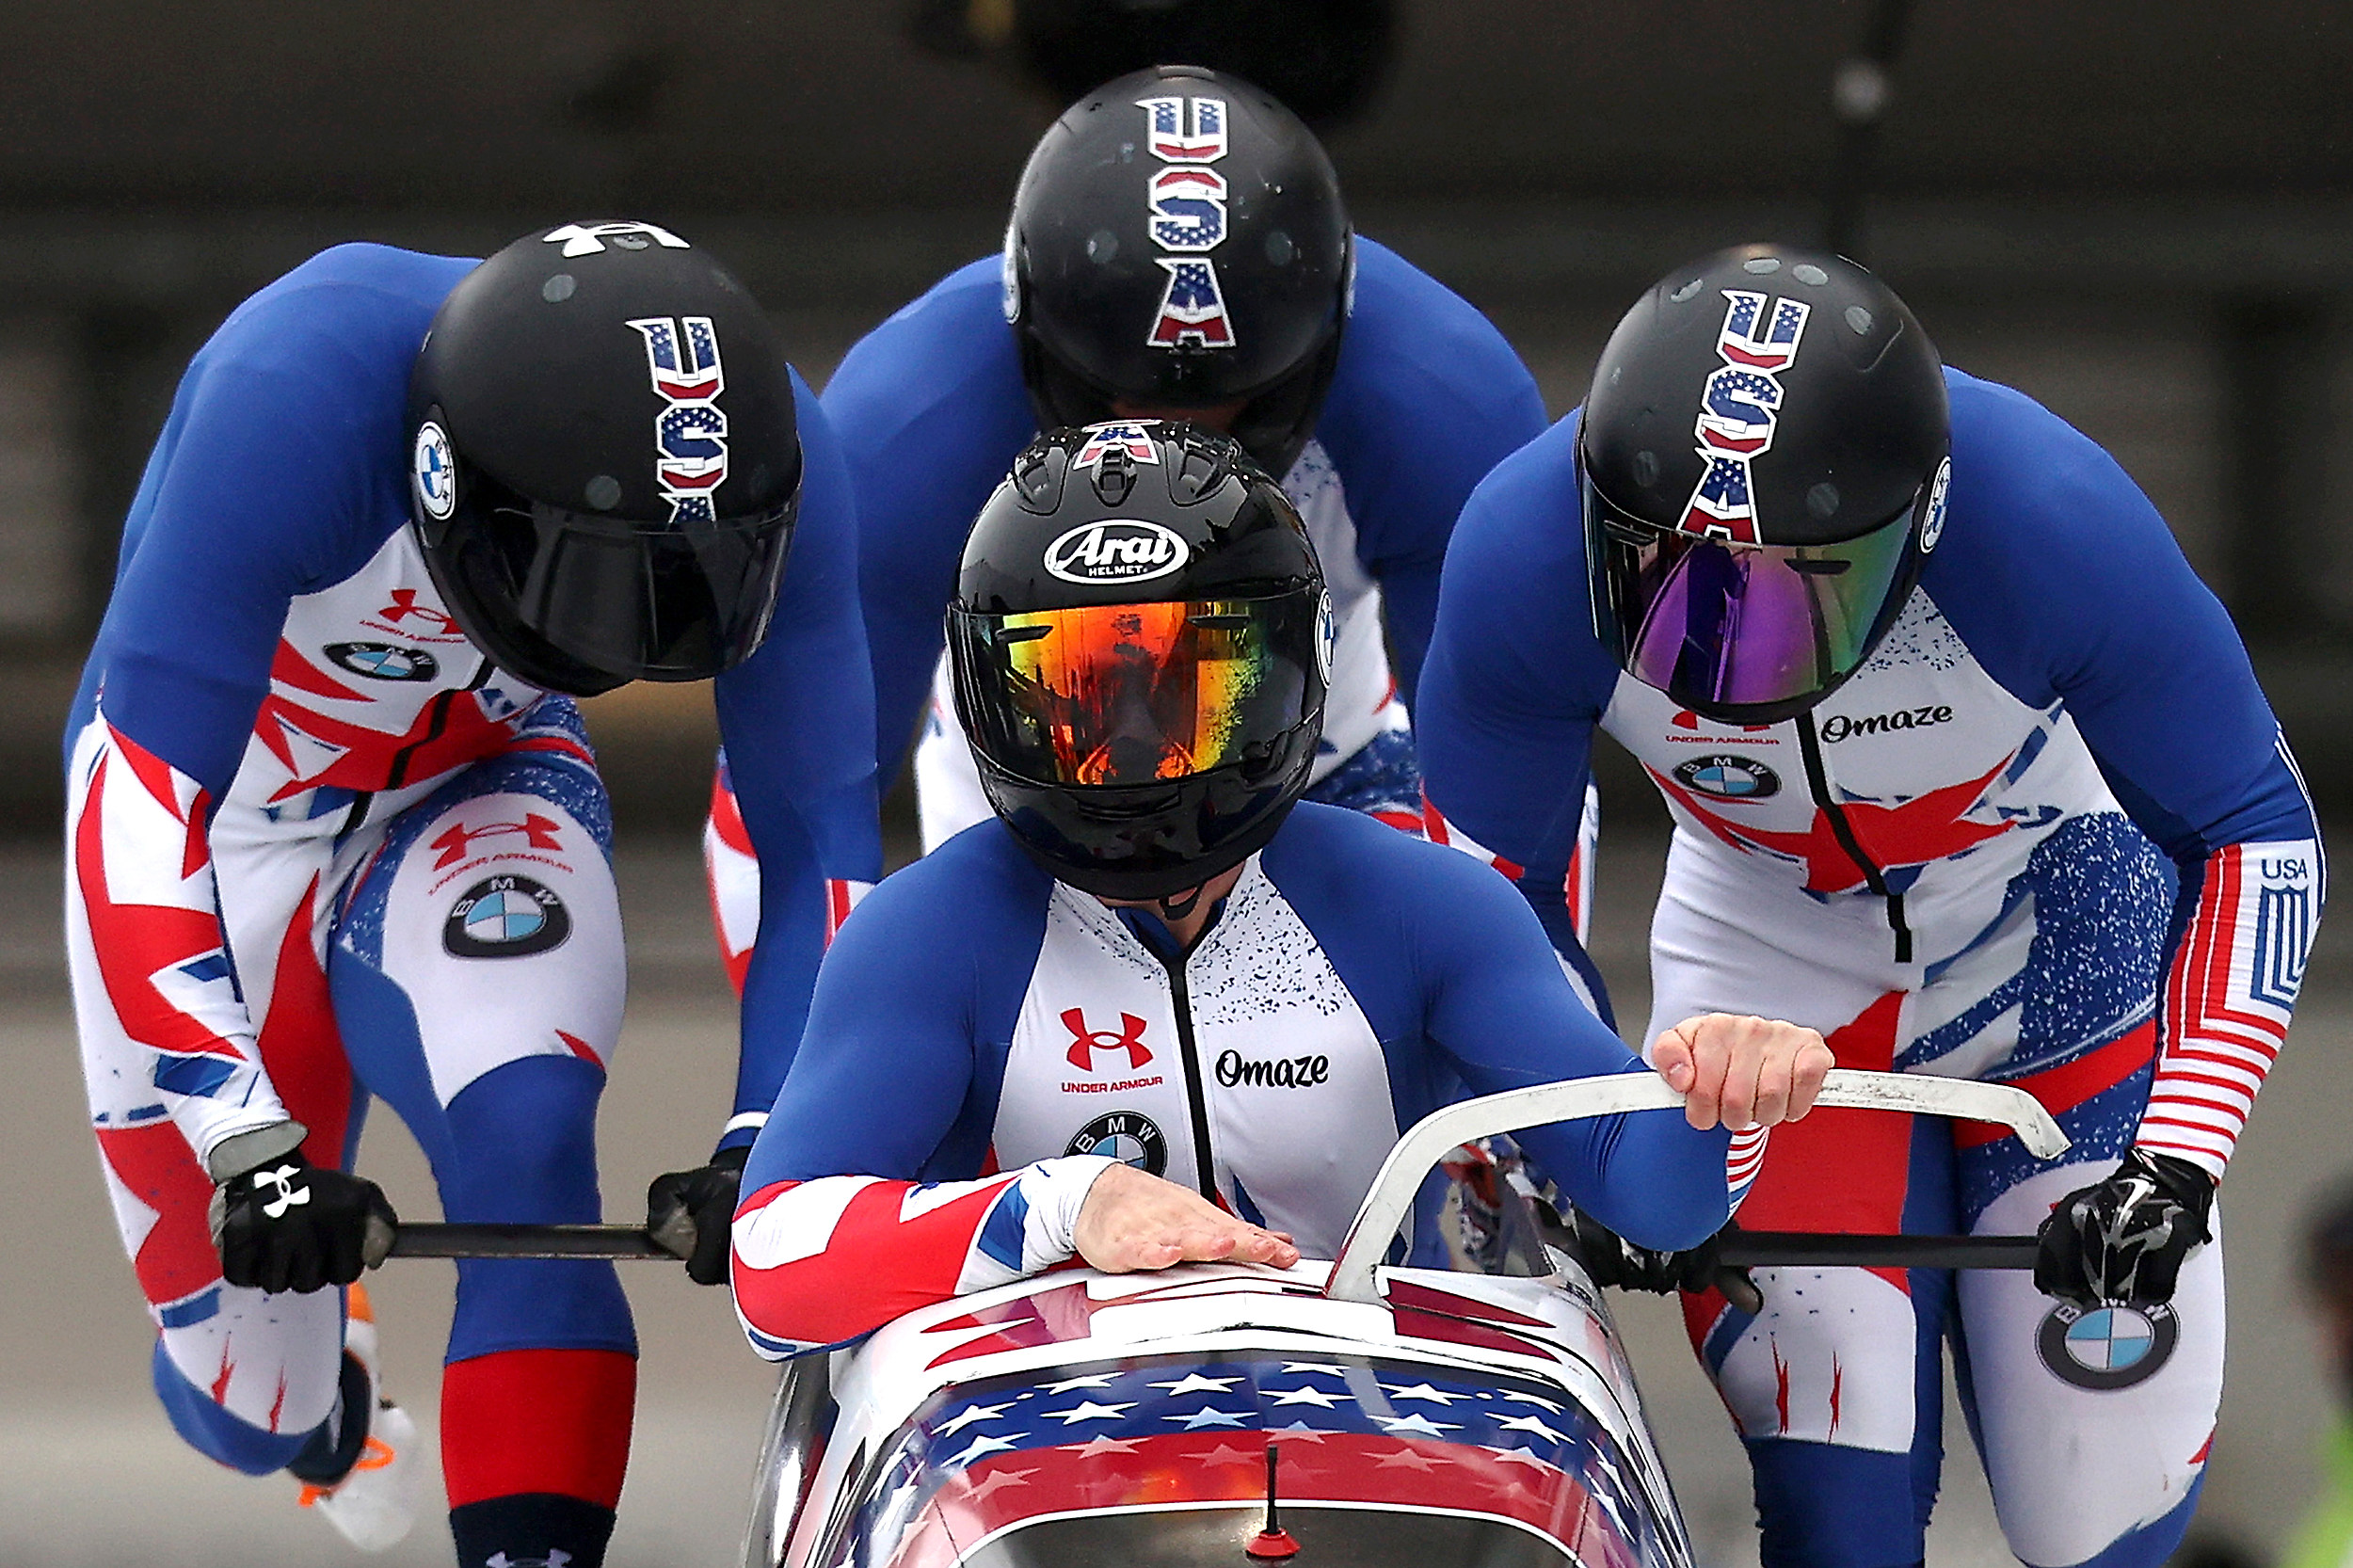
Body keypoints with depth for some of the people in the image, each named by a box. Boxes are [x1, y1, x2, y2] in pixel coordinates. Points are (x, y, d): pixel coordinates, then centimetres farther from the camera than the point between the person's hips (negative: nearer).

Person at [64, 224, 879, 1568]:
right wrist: (246, 1145, -46)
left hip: (476, 798, 2)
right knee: (256, 1412, 4)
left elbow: (817, 833, -16)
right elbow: (141, 805, -38)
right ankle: (323, 1396, 41)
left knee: (524, 1145, -31)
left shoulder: (773, 456, -27)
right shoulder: (295, 395, -39)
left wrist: (775, 1136, -30)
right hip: (230, 793, -2)